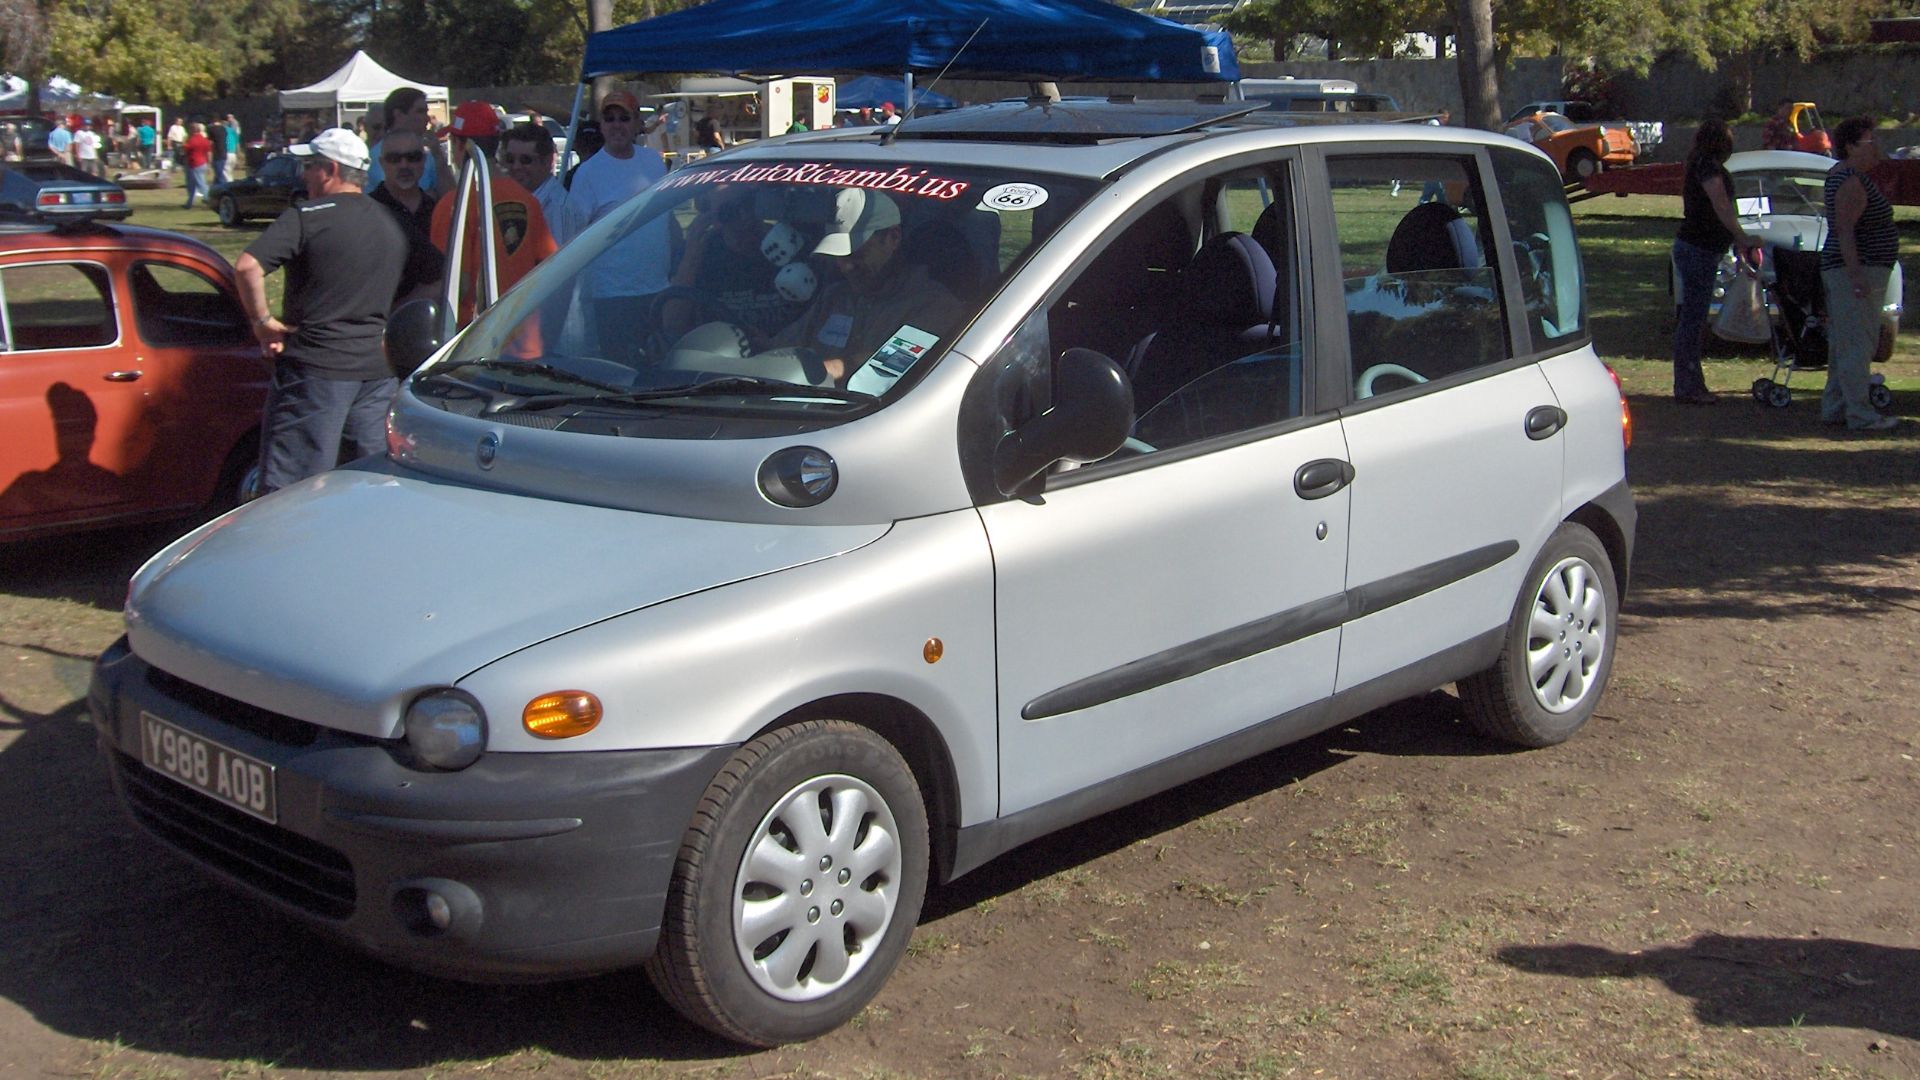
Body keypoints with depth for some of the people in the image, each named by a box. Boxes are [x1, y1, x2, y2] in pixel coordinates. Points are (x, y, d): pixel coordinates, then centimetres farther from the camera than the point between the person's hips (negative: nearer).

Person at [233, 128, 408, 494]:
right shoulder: (391, 223, 10)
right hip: (379, 367, 6)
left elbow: (247, 266, -21)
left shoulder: (307, 217, -10)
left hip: (316, 368, -6)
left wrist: (263, 320, -9)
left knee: (289, 488, -1)